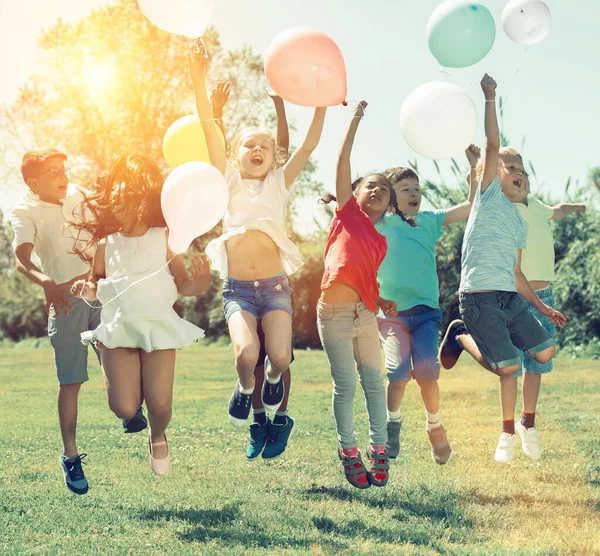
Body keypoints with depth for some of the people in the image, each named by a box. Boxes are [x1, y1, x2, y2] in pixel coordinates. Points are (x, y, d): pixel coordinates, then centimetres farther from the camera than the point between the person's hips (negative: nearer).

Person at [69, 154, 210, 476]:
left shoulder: (163, 238, -2)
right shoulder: (106, 243, 4)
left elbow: (182, 283, -1)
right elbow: (96, 284, 12)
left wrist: (198, 285, -23)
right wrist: (88, 291, -11)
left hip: (159, 326, -1)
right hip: (119, 329, 1)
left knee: (159, 404, -9)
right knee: (124, 408, -8)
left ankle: (158, 437, 29)